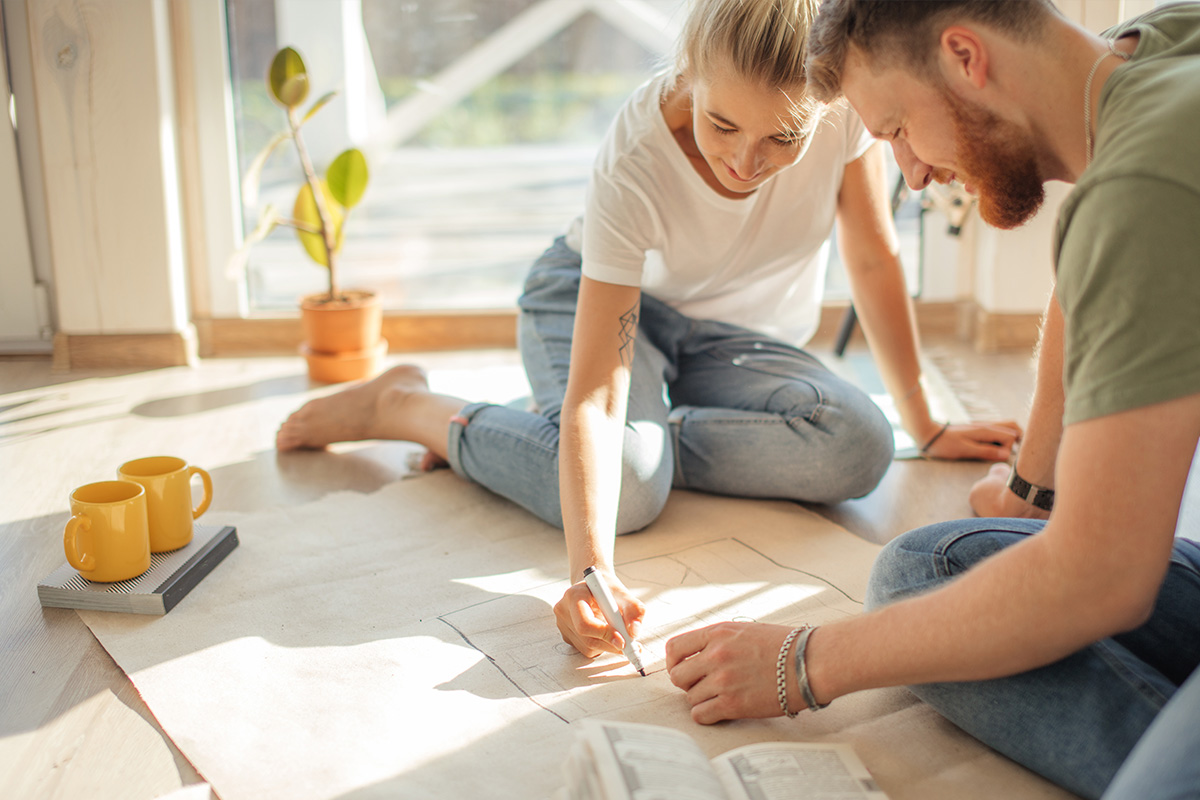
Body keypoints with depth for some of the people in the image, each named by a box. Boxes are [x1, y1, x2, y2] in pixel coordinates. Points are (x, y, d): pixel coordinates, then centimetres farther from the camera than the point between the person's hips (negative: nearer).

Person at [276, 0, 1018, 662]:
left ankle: (647, 431, -7)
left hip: (734, 332, 4)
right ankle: (405, 405, -8)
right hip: (598, 298, -4)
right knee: (626, 487, -33)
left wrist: (925, 425, -4)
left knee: (858, 447, -25)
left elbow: (875, 261, -11)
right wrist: (592, 568, -53)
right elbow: (594, 395, -39)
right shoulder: (634, 166, -35)